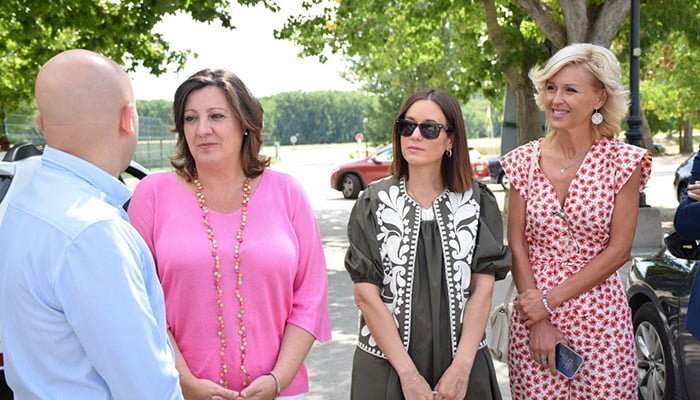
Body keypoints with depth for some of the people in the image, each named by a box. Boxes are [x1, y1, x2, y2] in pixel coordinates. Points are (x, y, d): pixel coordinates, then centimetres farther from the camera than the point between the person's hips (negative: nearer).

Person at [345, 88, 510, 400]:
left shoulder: (477, 202, 0)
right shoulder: (374, 203, -3)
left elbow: (483, 287, -4)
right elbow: (366, 293, -8)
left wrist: (461, 367, -13)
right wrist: (408, 374, -14)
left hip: (463, 365, 1)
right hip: (386, 366, -1)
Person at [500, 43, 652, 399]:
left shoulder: (622, 162, -4)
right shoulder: (525, 160, 2)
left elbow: (618, 250, -6)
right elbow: (517, 245, 1)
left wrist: (551, 300, -11)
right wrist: (537, 324, -6)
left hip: (599, 314, -1)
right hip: (532, 316, 2)